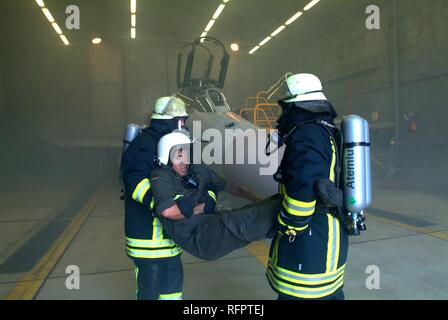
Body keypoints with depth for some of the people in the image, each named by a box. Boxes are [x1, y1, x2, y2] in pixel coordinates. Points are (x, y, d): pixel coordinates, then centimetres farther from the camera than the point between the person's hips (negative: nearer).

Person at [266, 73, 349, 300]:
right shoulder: (329, 132, 12)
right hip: (333, 236, 10)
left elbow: (303, 189, -33)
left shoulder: (306, 135, -21)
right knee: (329, 293, 24)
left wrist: (287, 228, -19)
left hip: (309, 240, -10)